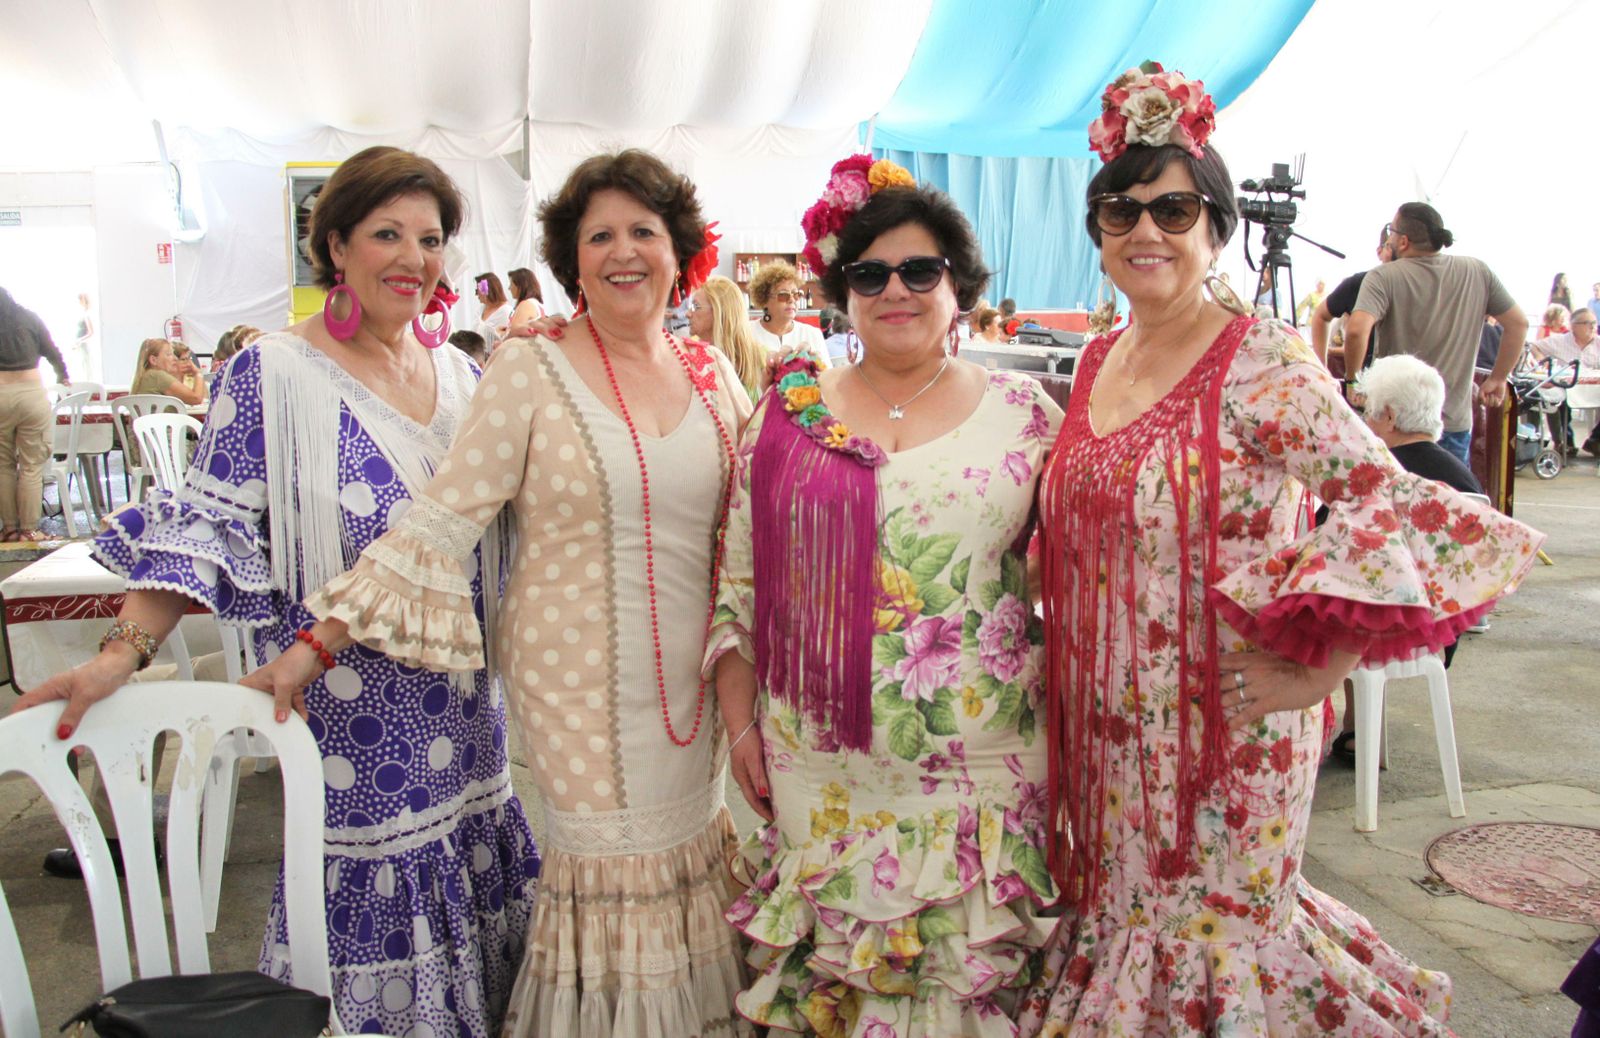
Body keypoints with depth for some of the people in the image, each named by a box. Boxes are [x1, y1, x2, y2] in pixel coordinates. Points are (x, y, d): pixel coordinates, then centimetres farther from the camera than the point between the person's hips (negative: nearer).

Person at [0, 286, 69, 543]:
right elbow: (52, 353, 13)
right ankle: (29, 529, 3)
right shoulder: (30, 319, 6)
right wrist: (62, 377, 31)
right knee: (31, 466, 3)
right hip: (31, 394, 0)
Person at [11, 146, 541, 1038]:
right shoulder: (274, 377, -8)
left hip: (465, 718, 5)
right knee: (368, 920, 4)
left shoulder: (465, 377, 9)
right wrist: (122, 653, -20)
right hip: (352, 724, -5)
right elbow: (206, 531, -9)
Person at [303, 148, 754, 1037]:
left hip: (694, 669, 5)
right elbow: (443, 522, -12)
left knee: (690, 845, 14)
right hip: (578, 671, -4)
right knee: (620, 871, 2)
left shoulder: (713, 372, 5)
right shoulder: (530, 372, -8)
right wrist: (314, 647, -16)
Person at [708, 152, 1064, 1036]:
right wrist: (741, 724, 3)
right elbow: (737, 582, 8)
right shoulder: (788, 414, 5)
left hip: (981, 759, -1)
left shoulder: (1022, 414, 3)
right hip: (822, 765, 1)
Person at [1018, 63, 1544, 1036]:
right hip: (1106, 722, 6)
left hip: (1222, 720, -6)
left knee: (1210, 927, 9)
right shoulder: (1098, 361, 6)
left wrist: (1315, 671, -23)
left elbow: (1400, 507, -22)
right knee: (1119, 914, 19)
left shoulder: (1264, 363, -15)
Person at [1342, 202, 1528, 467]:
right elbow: (1518, 323, 9)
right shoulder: (1478, 271, 5)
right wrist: (1498, 379, 17)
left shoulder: (1384, 278, -11)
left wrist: (1352, 380, -11)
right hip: (1457, 422, 4)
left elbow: (1357, 330, -26)